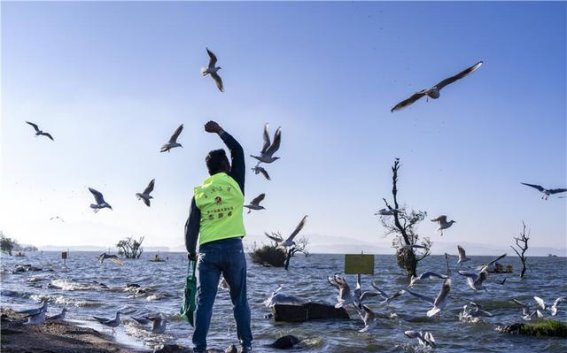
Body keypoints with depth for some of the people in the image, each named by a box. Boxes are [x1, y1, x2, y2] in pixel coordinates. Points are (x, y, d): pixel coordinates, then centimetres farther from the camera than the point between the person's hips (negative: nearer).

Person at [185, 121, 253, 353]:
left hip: (208, 251, 1)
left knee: (204, 301, 2)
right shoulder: (234, 182, 1)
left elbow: (191, 226, 5)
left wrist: (191, 252, 19)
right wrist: (219, 131, 20)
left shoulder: (199, 193, 6)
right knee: (240, 299, 9)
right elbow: (238, 151, 15)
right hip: (233, 247, -1)